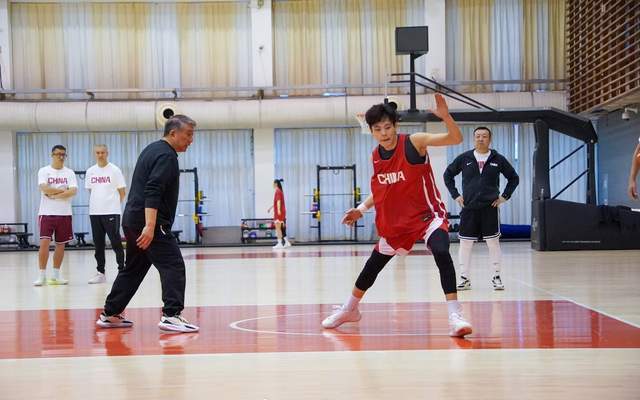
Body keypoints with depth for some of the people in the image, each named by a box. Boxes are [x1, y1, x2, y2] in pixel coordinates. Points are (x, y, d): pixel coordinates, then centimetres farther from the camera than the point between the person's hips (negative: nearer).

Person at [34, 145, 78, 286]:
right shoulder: (44, 171, 0)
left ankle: (56, 275, 15)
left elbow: (73, 191, -8)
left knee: (61, 244, 6)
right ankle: (42, 275, -4)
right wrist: (63, 190, -8)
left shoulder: (69, 173, 6)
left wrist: (54, 194, -14)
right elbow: (45, 189, -15)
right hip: (47, 213, -3)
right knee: (44, 242, -11)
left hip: (64, 214, 3)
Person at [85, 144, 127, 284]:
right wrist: (98, 203, 11)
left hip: (111, 212, -4)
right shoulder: (90, 171, 9)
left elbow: (122, 192, 1)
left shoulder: (114, 170, -3)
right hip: (94, 212, 4)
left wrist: (113, 204, 4)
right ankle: (100, 273, 14)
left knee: (116, 242, -4)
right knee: (98, 244, 8)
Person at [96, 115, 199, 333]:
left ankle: (110, 314, 23)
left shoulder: (152, 149, 19)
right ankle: (171, 315, -17)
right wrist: (150, 226, -30)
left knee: (133, 269, 17)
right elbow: (152, 193, -23)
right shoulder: (166, 156, -12)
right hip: (148, 222, -10)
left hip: (132, 219, 10)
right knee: (173, 266, -10)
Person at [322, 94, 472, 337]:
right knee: (373, 265, 17)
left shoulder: (414, 142, -17)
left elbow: (456, 138, -27)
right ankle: (349, 309, 39)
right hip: (395, 221, 6)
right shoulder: (375, 156, -1)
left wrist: (445, 116, -44)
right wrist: (362, 209, 9)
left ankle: (455, 316, -28)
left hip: (427, 214, -6)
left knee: (442, 253, -32)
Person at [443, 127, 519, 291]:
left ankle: (496, 277, 11)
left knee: (493, 242, 1)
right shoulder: (464, 158, 3)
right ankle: (464, 278, 10)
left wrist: (505, 196, 3)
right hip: (468, 208, 1)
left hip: (490, 208, -1)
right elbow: (448, 175, 13)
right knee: (465, 243, 2)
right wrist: (455, 195, 6)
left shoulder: (498, 159, 2)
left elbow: (514, 178, 12)